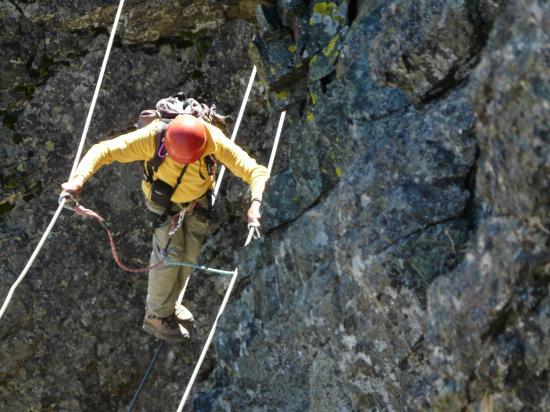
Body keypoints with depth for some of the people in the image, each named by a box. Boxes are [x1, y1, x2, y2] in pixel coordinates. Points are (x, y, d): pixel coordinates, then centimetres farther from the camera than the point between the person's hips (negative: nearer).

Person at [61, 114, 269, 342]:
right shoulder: (152, 138, -39)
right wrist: (79, 178, -52)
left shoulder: (216, 142, -36)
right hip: (164, 201, -3)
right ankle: (157, 315, 11)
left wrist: (255, 204, -58)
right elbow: (103, 150, -35)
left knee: (190, 255, 10)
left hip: (198, 200, 3)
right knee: (170, 254, -9)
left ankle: (168, 302, 37)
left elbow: (255, 171, -38)